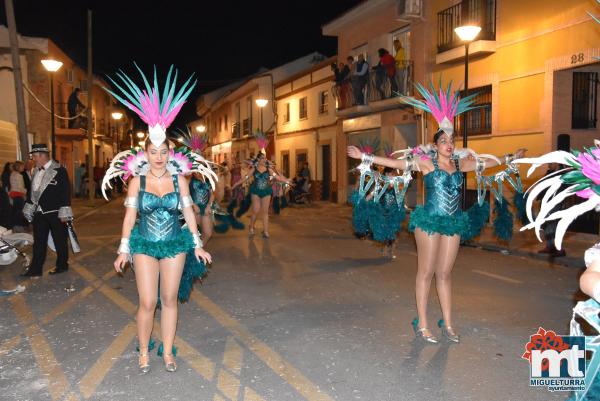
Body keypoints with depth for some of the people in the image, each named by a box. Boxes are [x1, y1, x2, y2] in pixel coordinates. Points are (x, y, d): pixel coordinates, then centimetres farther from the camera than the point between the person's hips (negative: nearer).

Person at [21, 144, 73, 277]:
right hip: (39, 213, 7)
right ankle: (35, 269, 16)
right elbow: (33, 192, 18)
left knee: (60, 241, 6)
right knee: (38, 242, 10)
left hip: (55, 213, -6)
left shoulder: (59, 170, -11)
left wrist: (64, 213, -16)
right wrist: (29, 210, 16)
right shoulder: (37, 171, 10)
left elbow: (66, 192, -13)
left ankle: (62, 265, 20)